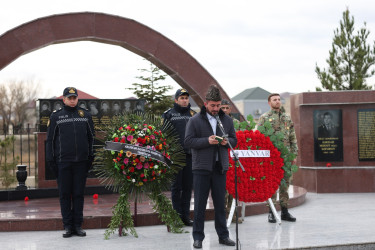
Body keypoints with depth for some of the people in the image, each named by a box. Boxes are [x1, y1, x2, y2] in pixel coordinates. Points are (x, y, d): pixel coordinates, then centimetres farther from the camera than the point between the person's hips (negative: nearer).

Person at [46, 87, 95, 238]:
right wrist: (51, 160, -1)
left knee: (79, 194, 5)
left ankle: (78, 225, 11)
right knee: (65, 194, 2)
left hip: (81, 162, 1)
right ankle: (68, 226, 9)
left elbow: (91, 137, 14)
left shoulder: (85, 115, 10)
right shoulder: (56, 117, 5)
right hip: (63, 162, -1)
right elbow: (50, 139, 5)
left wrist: (90, 157, 8)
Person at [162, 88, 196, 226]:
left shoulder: (193, 114, 13)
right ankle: (177, 214, 8)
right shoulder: (168, 114, 2)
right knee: (176, 186, 1)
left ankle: (186, 214, 15)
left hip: (190, 154, 4)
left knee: (188, 186, 7)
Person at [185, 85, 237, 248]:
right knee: (200, 204, 2)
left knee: (220, 203, 10)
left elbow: (234, 140, 13)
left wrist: (227, 141, -10)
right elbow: (188, 141, -7)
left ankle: (223, 235, 20)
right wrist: (207, 141, -19)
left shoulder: (227, 120, 9)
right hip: (201, 167, -3)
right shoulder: (195, 121, -2)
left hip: (220, 167, 3)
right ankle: (198, 237, 11)